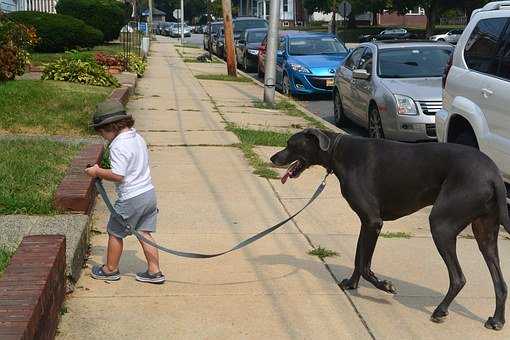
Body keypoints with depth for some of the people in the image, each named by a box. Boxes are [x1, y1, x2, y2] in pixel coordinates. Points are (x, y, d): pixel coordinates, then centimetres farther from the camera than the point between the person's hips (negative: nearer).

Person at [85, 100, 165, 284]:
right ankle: (154, 272, 14)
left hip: (131, 198, -8)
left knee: (115, 233, 11)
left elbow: (117, 176, -24)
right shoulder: (138, 138, 9)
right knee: (145, 234, 14)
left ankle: (111, 269, 26)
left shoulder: (118, 146, -19)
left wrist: (97, 172, -10)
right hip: (149, 193, 8)